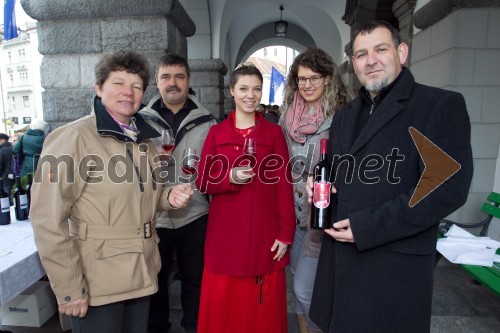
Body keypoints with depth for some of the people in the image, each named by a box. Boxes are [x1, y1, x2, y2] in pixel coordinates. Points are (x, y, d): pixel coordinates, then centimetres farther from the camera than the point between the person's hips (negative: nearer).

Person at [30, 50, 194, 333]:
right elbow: (47, 219, -17)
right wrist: (69, 287, -16)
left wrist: (169, 196, -3)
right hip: (97, 282, -6)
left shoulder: (143, 139, 6)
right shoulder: (73, 137, -14)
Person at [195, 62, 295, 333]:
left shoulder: (274, 132, 3)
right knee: (222, 306, 9)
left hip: (264, 234, 0)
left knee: (262, 307, 9)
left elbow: (284, 186, 0)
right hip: (224, 233, 1)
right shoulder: (216, 132, 4)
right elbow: (202, 181, 4)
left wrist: (285, 234, -5)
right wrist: (230, 177, -16)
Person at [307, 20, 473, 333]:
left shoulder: (442, 104, -8)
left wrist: (366, 228, -20)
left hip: (394, 267, -6)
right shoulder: (345, 115, 13)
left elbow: (448, 188, -17)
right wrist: (318, 183, -2)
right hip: (340, 257, 6)